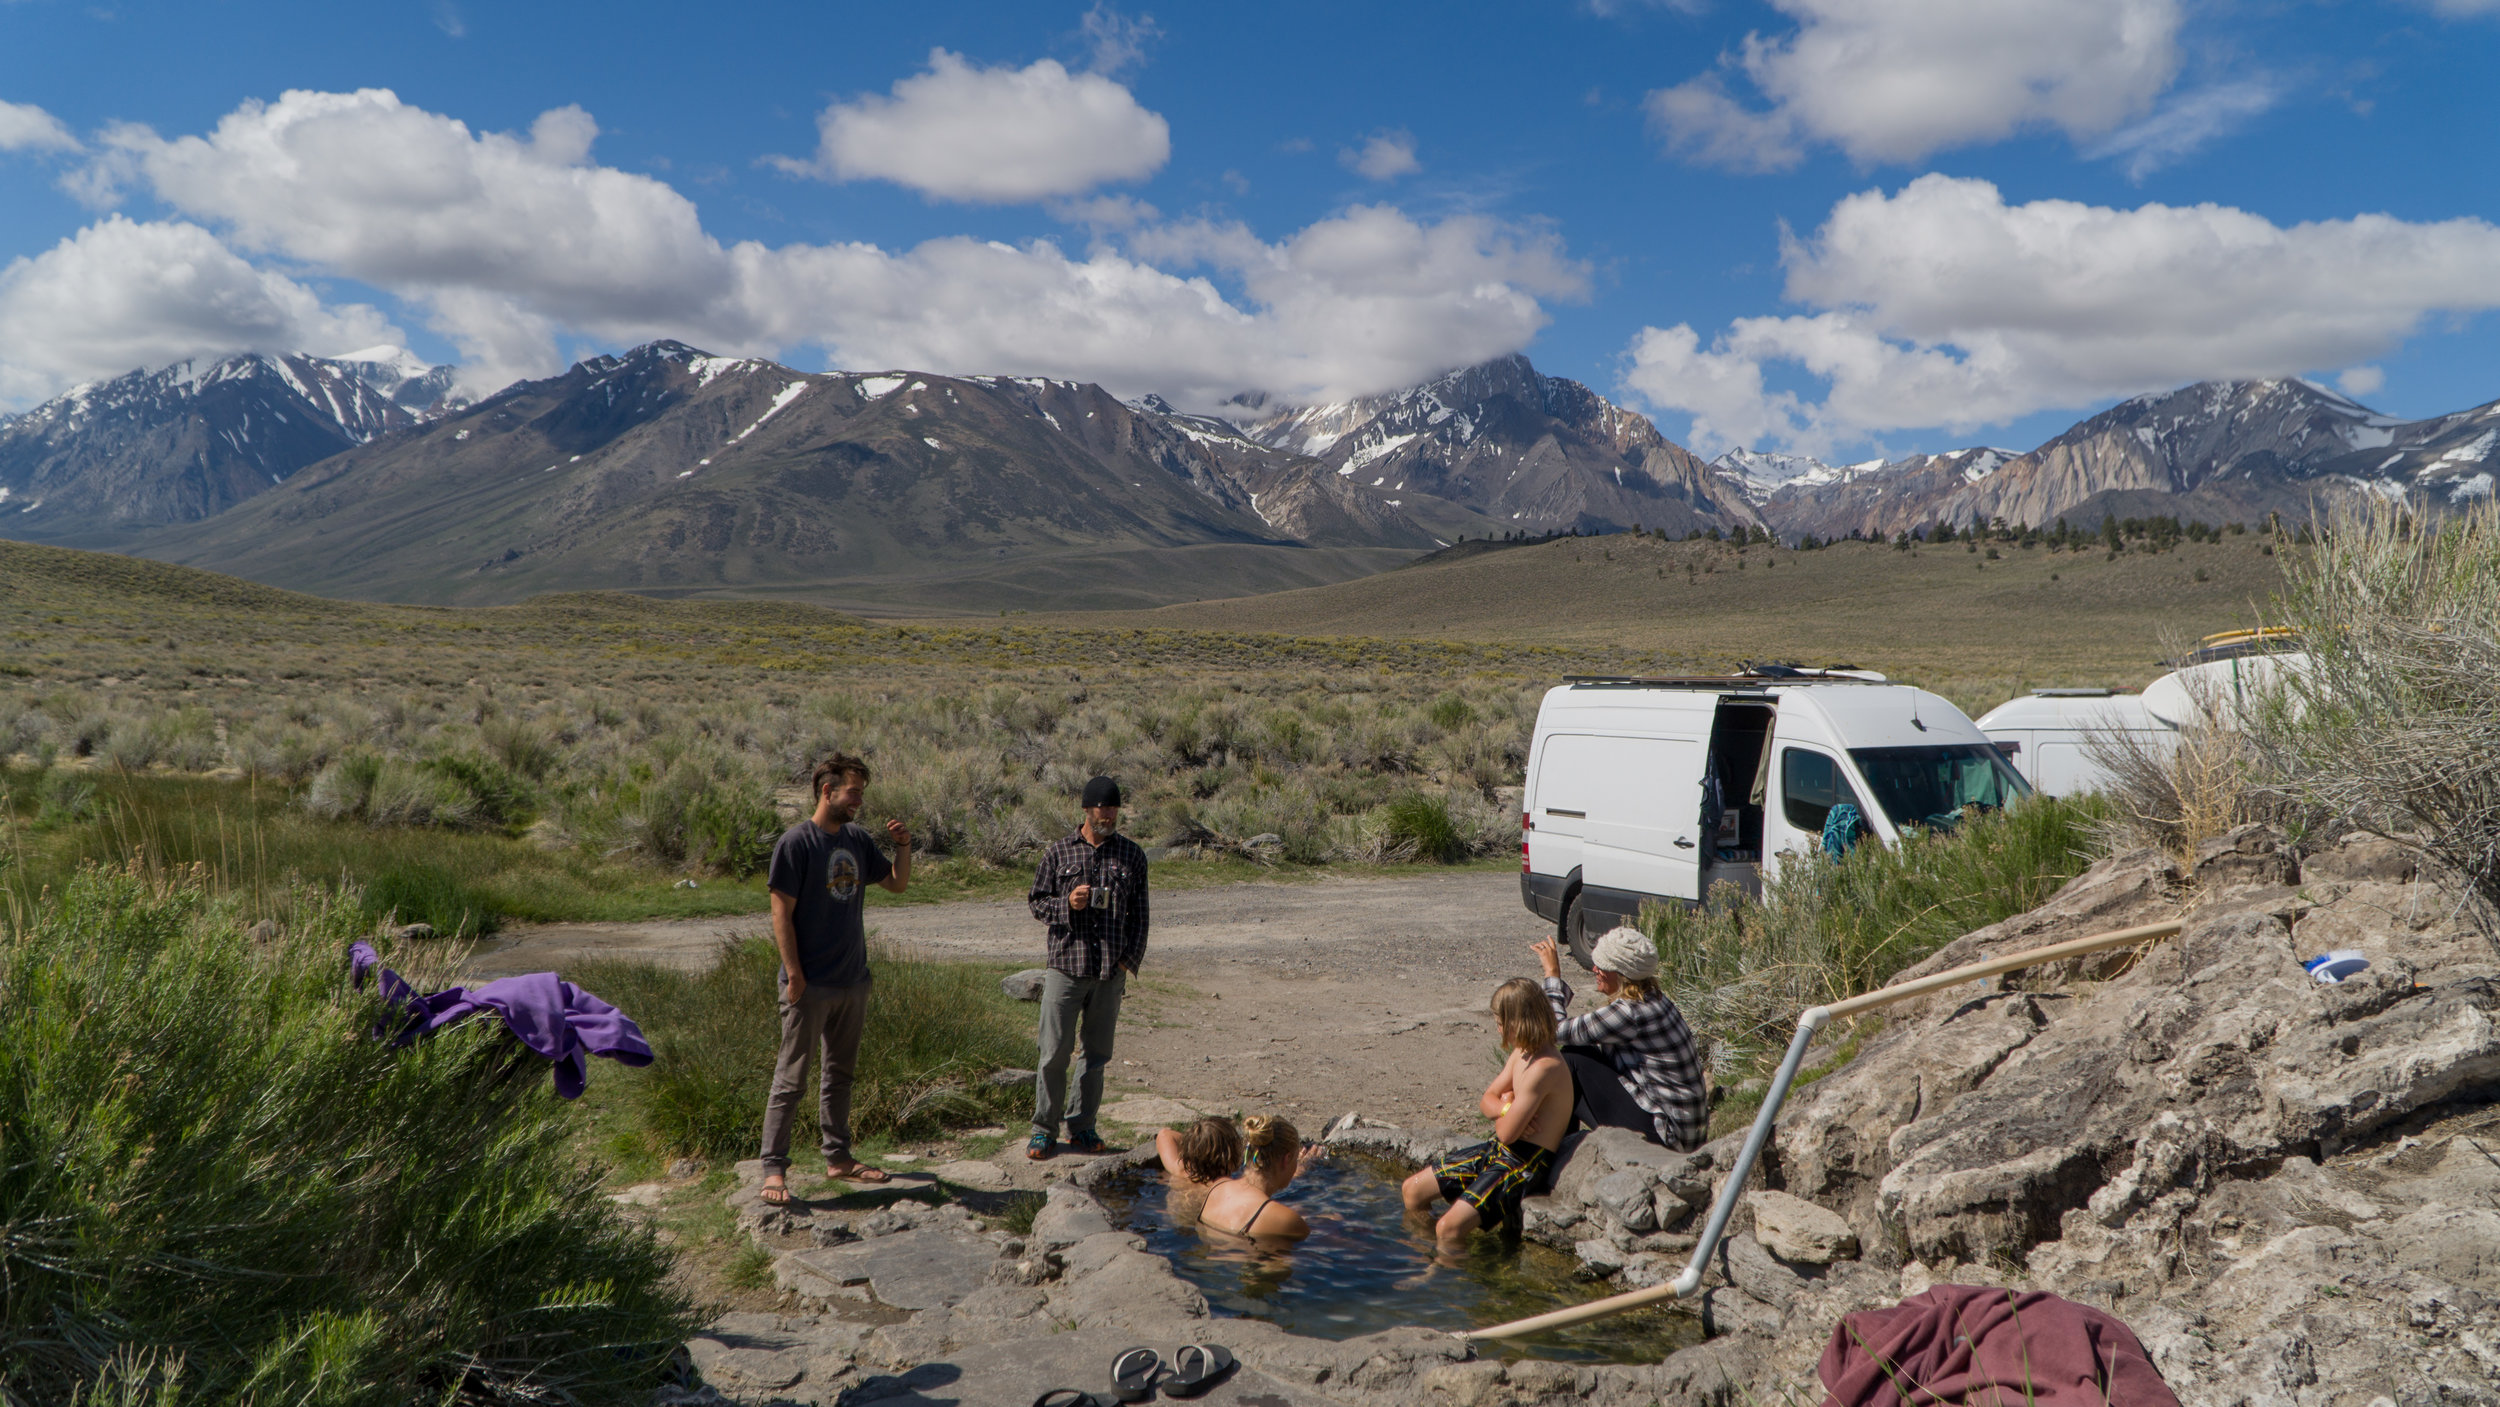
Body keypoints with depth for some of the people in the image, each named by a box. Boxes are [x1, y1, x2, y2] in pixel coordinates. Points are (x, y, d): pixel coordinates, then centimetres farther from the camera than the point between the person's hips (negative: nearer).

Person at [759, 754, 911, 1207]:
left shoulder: (858, 839, 8)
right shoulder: (796, 842, -12)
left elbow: (897, 884, 18)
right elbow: (782, 914, -13)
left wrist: (903, 848, -1)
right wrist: (794, 975, -17)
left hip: (853, 979, 7)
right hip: (811, 984, -7)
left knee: (840, 1073, 15)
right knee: (791, 1078, -2)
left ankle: (838, 1157, 25)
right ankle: (774, 1168, 5)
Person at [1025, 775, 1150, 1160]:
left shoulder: (1131, 854, 7)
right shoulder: (1059, 851, 4)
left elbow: (1139, 914, 10)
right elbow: (1037, 903, 8)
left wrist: (1130, 959, 0)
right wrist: (1067, 903, -12)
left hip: (1111, 972, 2)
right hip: (1066, 966, -1)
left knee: (1097, 1054, 8)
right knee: (1054, 1052, -1)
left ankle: (1082, 1126, 21)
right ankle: (1044, 1128, 12)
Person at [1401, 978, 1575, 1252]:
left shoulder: (1543, 1068, -25)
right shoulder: (1522, 1053, 6)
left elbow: (1506, 1133, -24)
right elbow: (1487, 1100, 13)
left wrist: (1505, 1105, 0)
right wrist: (1510, 1110, -11)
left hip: (1525, 1165, -10)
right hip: (1497, 1152, 10)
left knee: (1449, 1228, -25)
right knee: (1413, 1190, 12)